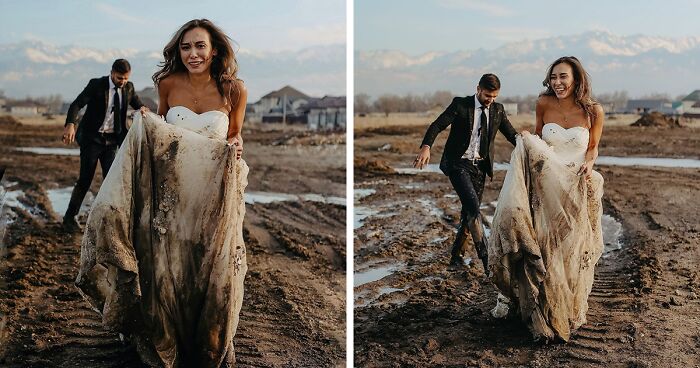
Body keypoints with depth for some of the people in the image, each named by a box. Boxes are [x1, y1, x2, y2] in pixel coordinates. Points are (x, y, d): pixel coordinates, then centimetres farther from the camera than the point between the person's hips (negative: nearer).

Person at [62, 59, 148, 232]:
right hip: (92, 138, -4)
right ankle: (70, 217, 12)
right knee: (85, 180, -2)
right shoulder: (96, 85, -12)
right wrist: (70, 124, -37)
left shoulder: (129, 87, 2)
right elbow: (76, 104, -19)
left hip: (112, 140, 4)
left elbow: (136, 102, 18)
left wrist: (142, 109, -8)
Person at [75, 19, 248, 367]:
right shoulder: (168, 83, -2)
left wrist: (236, 146, -11)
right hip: (171, 193, 1)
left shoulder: (234, 89, -5)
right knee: (170, 272, 6)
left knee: (213, 274, 5)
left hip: (215, 198, -1)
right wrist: (146, 127, -7)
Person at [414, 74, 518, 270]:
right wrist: (426, 146, -33)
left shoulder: (498, 110, 6)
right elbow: (437, 125, -15)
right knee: (473, 206, -20)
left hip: (480, 166, 5)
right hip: (458, 163, -5)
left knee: (470, 211, 9)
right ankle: (484, 255, -21)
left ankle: (457, 255, 22)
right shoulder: (460, 104, -7)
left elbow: (511, 134, 10)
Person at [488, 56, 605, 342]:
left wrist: (589, 164, -10)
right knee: (539, 247, -3)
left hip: (576, 190, 0)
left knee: (570, 252, 6)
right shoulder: (544, 104, -2)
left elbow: (593, 146, 9)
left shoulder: (593, 111, -4)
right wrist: (527, 143, -8)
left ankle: (566, 312, 23)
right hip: (544, 187, 0)